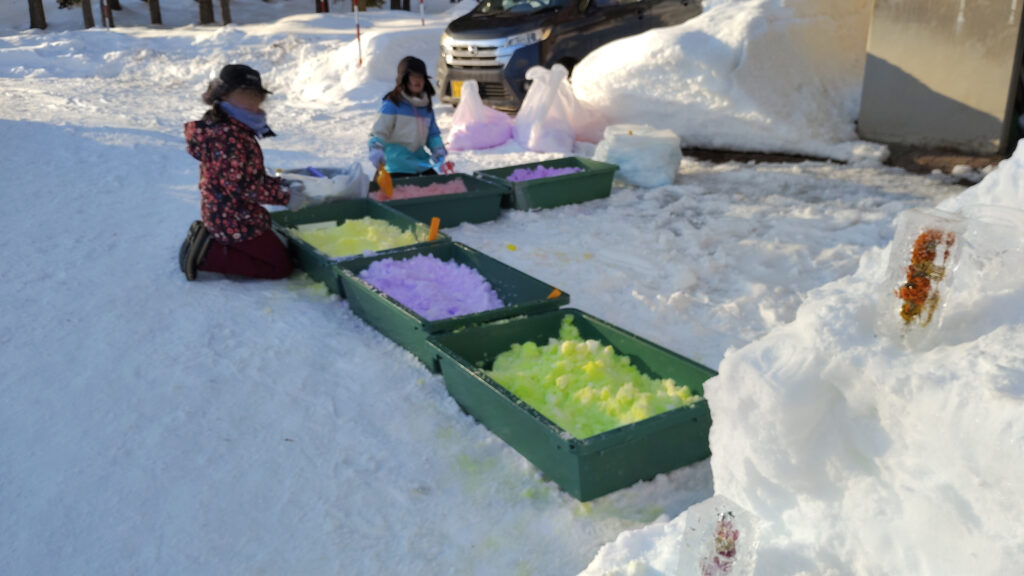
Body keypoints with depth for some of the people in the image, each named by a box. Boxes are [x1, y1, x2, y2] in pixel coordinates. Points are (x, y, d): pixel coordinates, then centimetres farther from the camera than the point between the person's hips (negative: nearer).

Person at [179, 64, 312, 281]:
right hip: (235, 222, -10)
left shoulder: (237, 129, 9)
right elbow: (240, 185, -26)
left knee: (277, 247, 26)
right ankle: (206, 254, -4)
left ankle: (206, 239, 13)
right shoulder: (226, 135, -23)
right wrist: (285, 197, -20)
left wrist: (281, 184, 1)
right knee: (281, 265, 1)